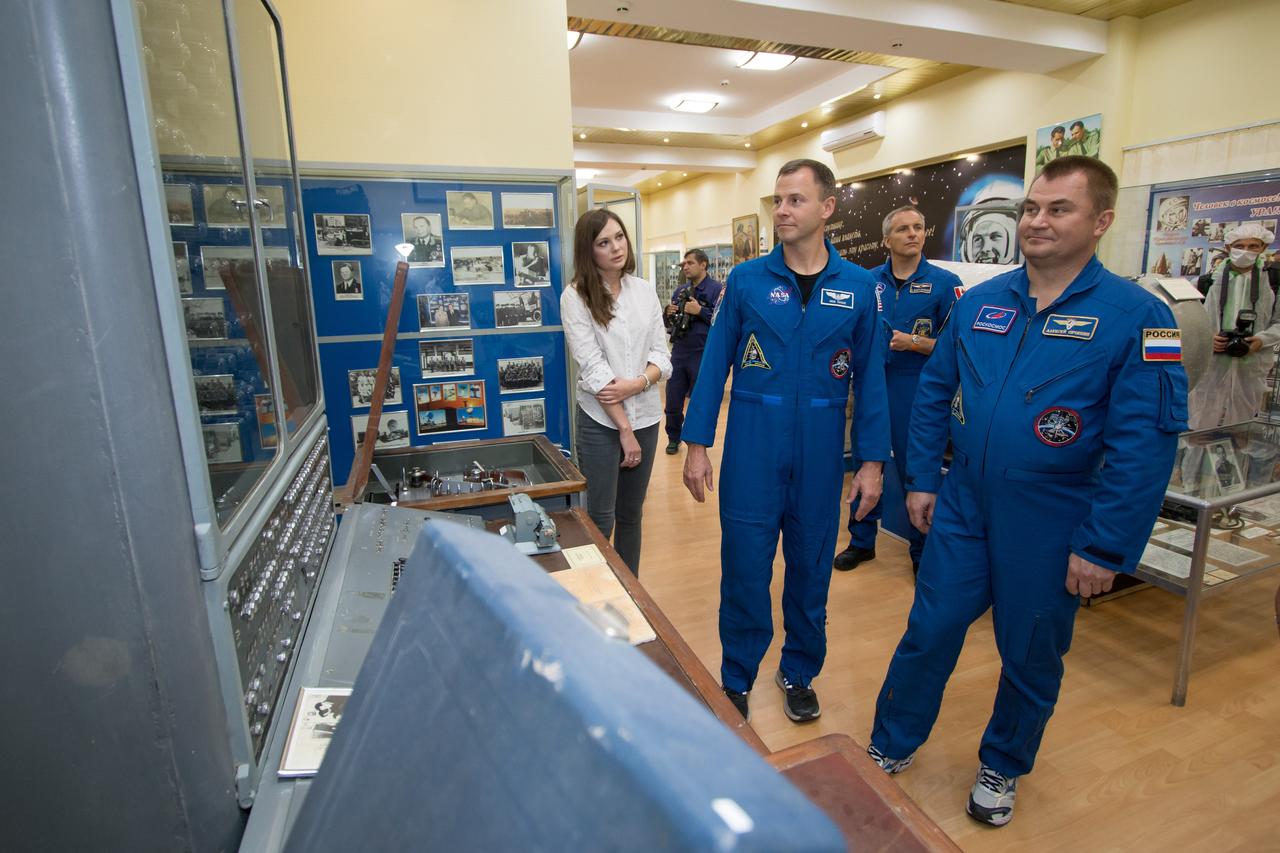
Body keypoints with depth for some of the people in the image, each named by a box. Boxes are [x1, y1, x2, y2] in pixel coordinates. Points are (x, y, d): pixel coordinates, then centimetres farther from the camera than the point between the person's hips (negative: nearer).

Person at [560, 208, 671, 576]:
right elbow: (592, 368, -13)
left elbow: (662, 356, 4)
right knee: (601, 519, 4)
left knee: (631, 514, 16)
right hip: (601, 421, -4)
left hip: (646, 417, 4)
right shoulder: (575, 297, -7)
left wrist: (637, 383, -17)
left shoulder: (645, 290, 6)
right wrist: (624, 429, -14)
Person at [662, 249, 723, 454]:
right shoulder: (680, 290, 12)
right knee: (673, 401, 10)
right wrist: (668, 313, -2)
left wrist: (700, 311, -20)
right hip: (679, 352, 5)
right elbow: (669, 322, 20)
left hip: (703, 354, -5)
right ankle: (674, 439, 30)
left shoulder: (717, 289, -7)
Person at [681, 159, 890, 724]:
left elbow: (870, 379, 4)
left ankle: (799, 673, 37)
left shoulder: (858, 288, 2)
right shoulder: (746, 280, -1)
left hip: (821, 453, 2)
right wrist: (696, 445, -5)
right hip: (752, 448, -1)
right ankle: (736, 681, 27)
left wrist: (872, 461, 1)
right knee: (745, 569, 5)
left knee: (811, 569, 14)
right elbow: (714, 365, -1)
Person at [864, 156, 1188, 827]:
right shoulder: (978, 301, 2)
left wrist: (1104, 547, -13)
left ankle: (1002, 768, 43)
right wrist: (922, 480, 6)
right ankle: (890, 746, 34)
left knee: (1031, 658, 17)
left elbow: (1146, 444, -13)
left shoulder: (1137, 316, -10)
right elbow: (934, 392, 8)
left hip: (1050, 529, -2)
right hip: (962, 509, 3)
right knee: (927, 634, 12)